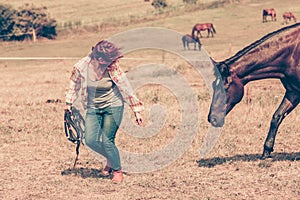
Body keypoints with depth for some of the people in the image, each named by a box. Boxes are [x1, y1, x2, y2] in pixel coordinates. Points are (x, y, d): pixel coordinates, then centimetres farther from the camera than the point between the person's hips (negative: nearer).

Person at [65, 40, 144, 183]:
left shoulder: (113, 68, -19)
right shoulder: (81, 67, -16)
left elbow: (126, 90, -12)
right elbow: (74, 85, 6)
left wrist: (137, 111, -8)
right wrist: (69, 103, 10)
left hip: (113, 107, -3)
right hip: (93, 108, 3)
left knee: (107, 141, -11)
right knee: (90, 140, -7)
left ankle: (117, 170, 13)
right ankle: (110, 159, 23)